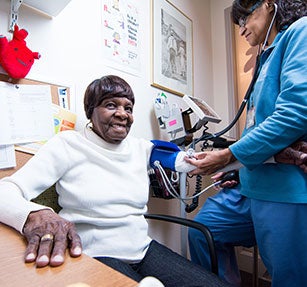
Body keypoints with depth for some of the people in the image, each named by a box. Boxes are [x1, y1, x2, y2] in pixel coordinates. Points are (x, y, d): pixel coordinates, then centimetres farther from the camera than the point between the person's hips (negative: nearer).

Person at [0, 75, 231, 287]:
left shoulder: (141, 148, 7)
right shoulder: (68, 144, -6)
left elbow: (185, 159, 8)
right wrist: (35, 216, -34)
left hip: (143, 249, 5)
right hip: (95, 257, -4)